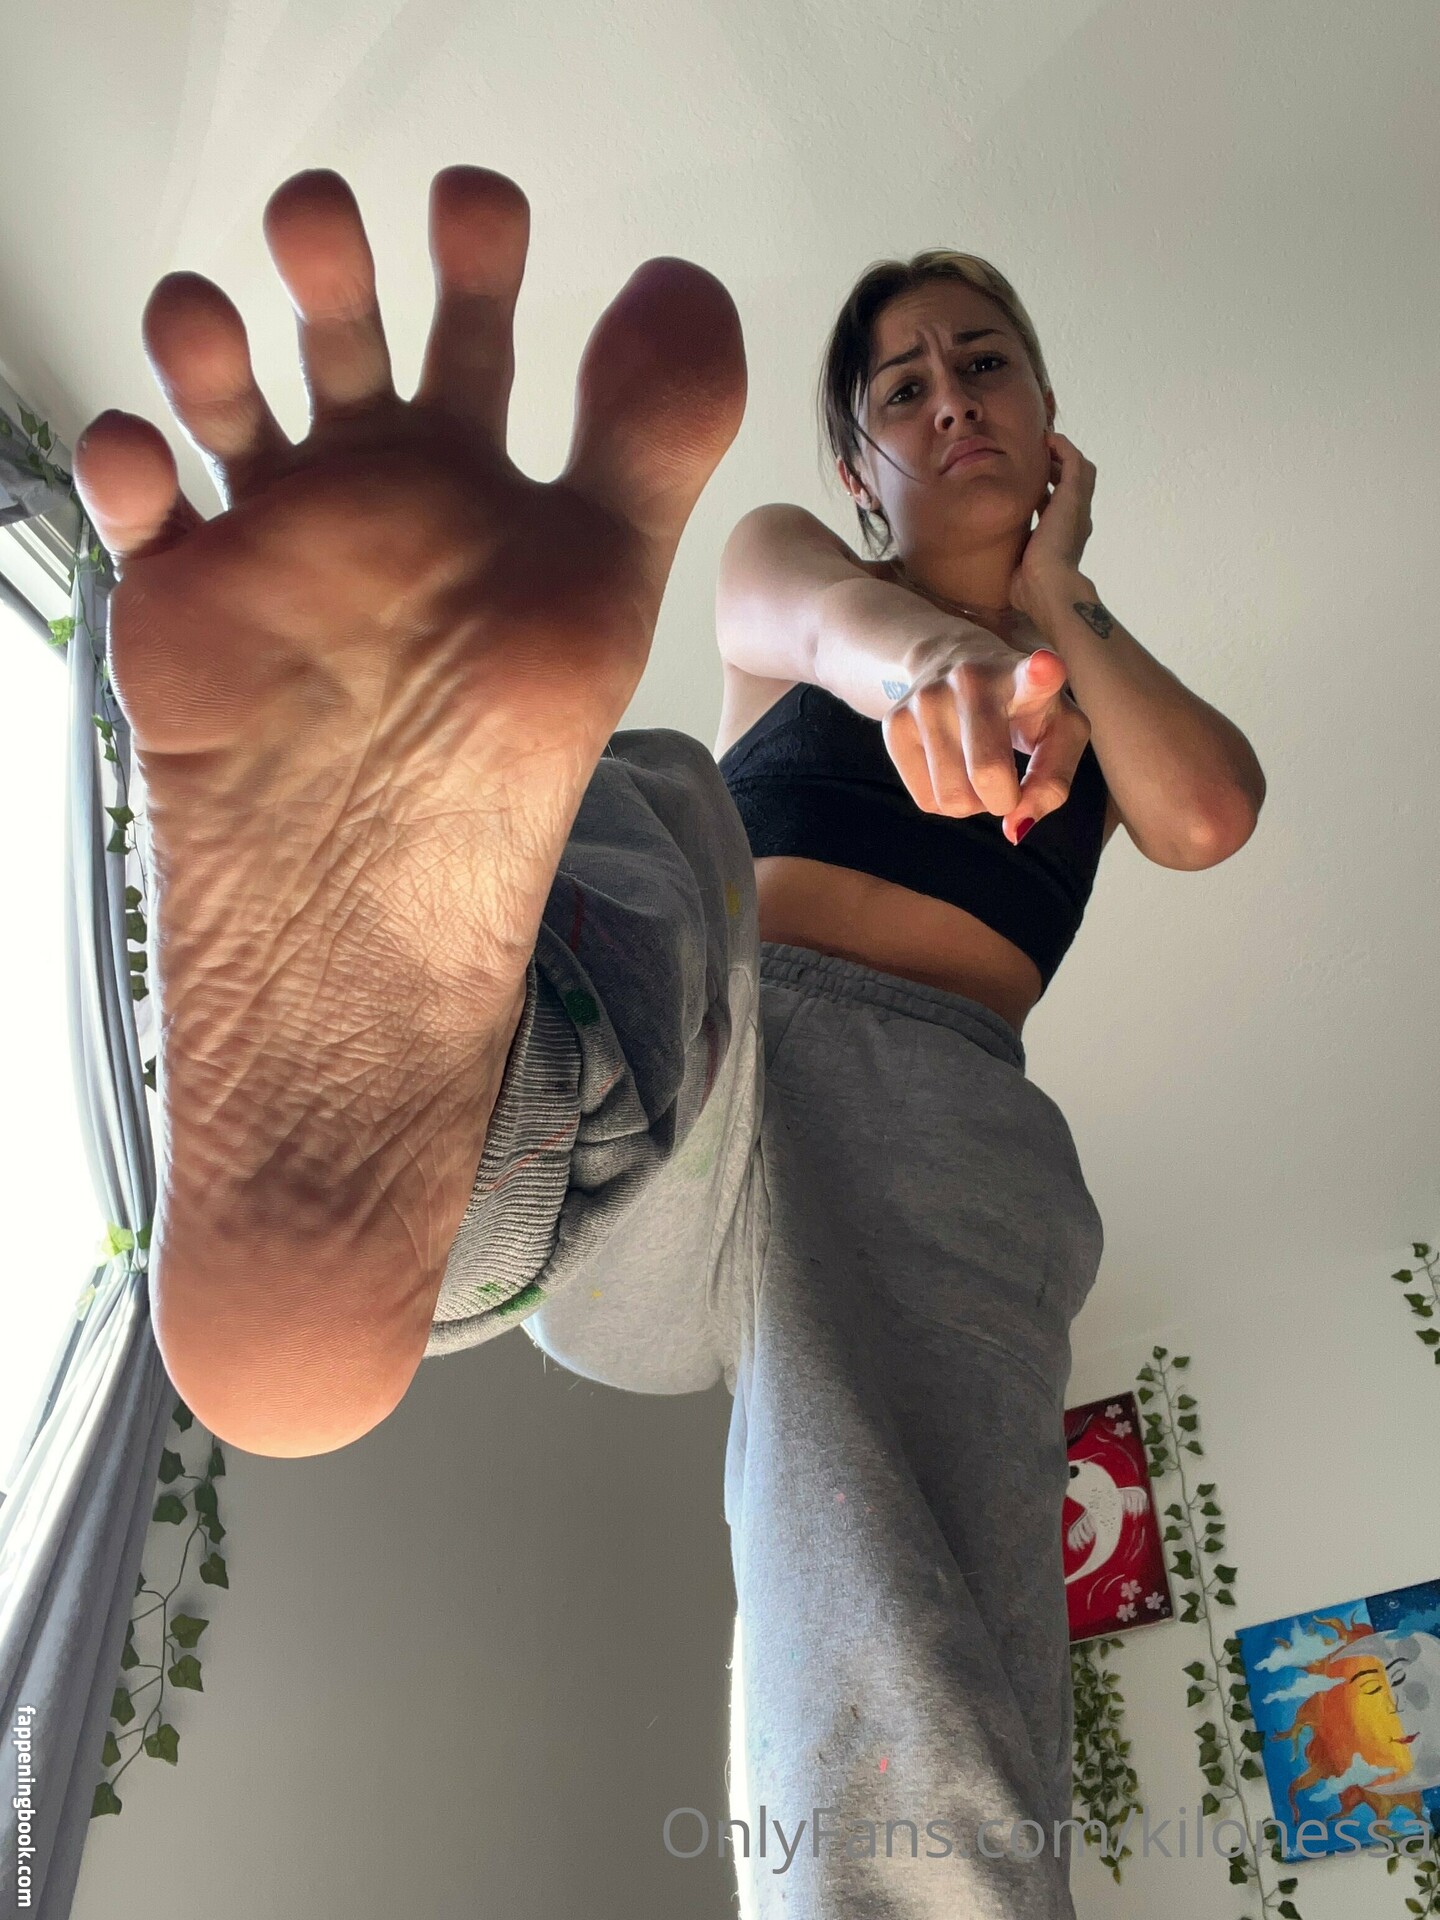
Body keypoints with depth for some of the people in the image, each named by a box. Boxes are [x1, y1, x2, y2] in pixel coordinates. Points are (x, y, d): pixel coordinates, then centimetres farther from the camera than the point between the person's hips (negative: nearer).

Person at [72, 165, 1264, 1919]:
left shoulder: (1101, 663, 29)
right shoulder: (783, 553, 21)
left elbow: (1207, 816, 5)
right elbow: (812, 614, -7)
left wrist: (1054, 587, 13)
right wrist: (925, 653, -30)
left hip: (948, 1129, 2)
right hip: (681, 1098, -1)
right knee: (635, 818, -36)